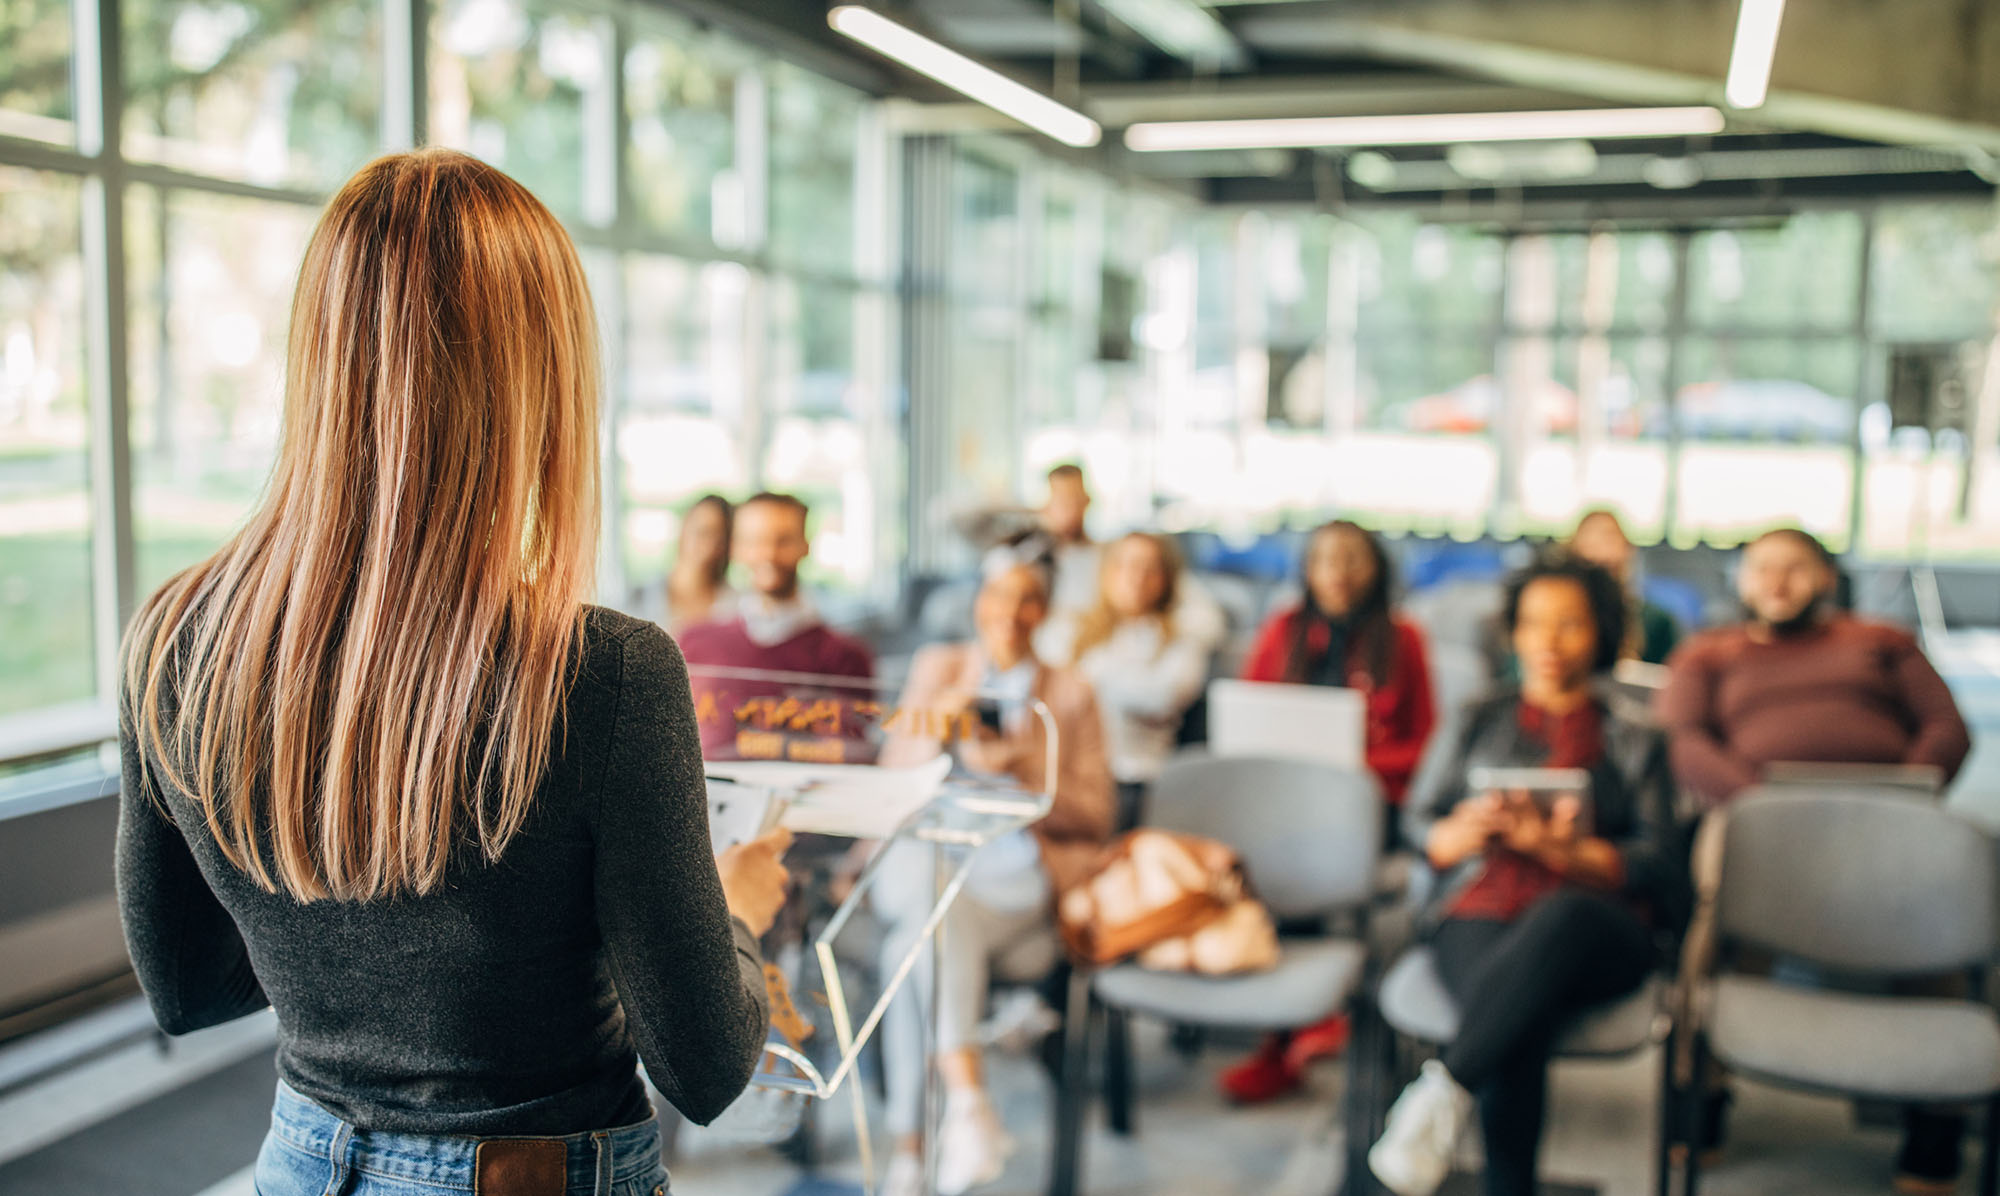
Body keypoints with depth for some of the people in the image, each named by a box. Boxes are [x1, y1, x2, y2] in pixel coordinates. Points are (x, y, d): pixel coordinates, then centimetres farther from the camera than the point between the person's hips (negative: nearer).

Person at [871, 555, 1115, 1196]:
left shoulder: (1071, 692, 13)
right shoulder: (938, 667, 17)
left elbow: (1094, 818, 7)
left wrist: (1020, 770, -9)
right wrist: (938, 724, -8)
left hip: (1022, 873, -1)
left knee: (915, 950, -32)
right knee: (941, 902, -37)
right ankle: (965, 1095, -44)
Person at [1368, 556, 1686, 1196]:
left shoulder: (1635, 742, 22)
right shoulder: (1482, 722, 25)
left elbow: (1657, 864, 9)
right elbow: (1423, 822, 18)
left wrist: (1560, 849, -10)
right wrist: (1468, 830, -8)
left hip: (1600, 927, 0)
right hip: (1481, 910, 1)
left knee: (1559, 917, -40)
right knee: (1521, 1021, -36)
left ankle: (1444, 1090, -42)